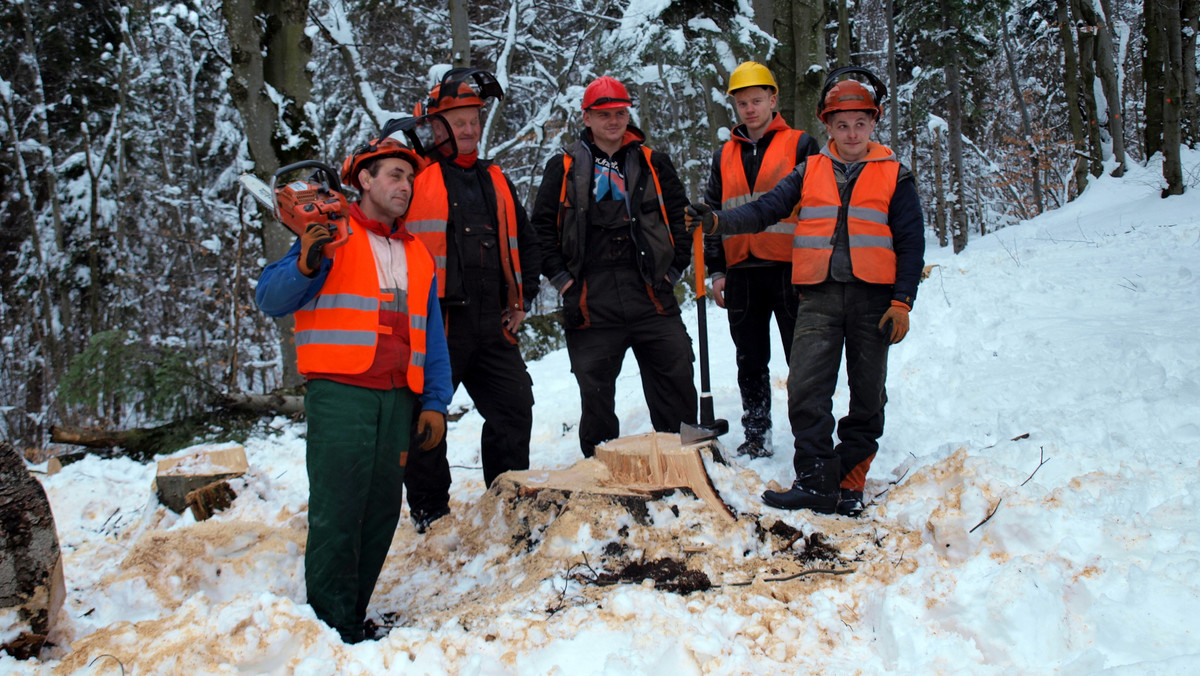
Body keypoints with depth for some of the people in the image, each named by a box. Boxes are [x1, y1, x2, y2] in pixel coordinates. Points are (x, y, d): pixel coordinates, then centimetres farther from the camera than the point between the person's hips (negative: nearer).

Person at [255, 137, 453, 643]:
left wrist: (435, 402, 11)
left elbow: (432, 336, 21)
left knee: (382, 511, 5)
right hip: (340, 392, -6)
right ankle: (331, 630, -5)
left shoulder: (417, 254, 23)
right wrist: (305, 265, -22)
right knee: (337, 511, -10)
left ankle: (354, 619, 14)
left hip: (398, 399, 6)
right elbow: (271, 300, -3)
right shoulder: (331, 233, 6)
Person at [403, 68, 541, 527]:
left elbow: (525, 244, 27)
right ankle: (430, 514, 14)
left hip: (492, 325, 6)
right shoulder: (415, 176, 0)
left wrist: (522, 299, 17)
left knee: (514, 409, 9)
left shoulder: (496, 181, 19)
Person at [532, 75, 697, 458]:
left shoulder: (653, 164, 12)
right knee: (595, 393, 6)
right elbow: (541, 225, 6)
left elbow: (680, 217, 14)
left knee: (676, 382, 2)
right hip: (591, 302, -1)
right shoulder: (565, 168, 7)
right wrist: (560, 276, -2)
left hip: (652, 296, 1)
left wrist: (675, 268, 5)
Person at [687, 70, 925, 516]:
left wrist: (902, 302, -4)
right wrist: (715, 222, -14)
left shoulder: (894, 175, 7)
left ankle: (849, 483, 15)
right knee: (806, 388, -11)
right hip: (819, 297, 1)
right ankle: (816, 482, -6)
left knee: (867, 395, 5)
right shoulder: (808, 172, 11)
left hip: (873, 298, 0)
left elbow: (910, 242, 4)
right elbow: (765, 210, 3)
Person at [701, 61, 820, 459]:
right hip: (741, 273, 4)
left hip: (789, 269, -4)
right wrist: (716, 270, 9)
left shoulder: (800, 146, 3)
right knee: (750, 362, 9)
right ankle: (756, 436, 19)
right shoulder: (725, 156, 15)